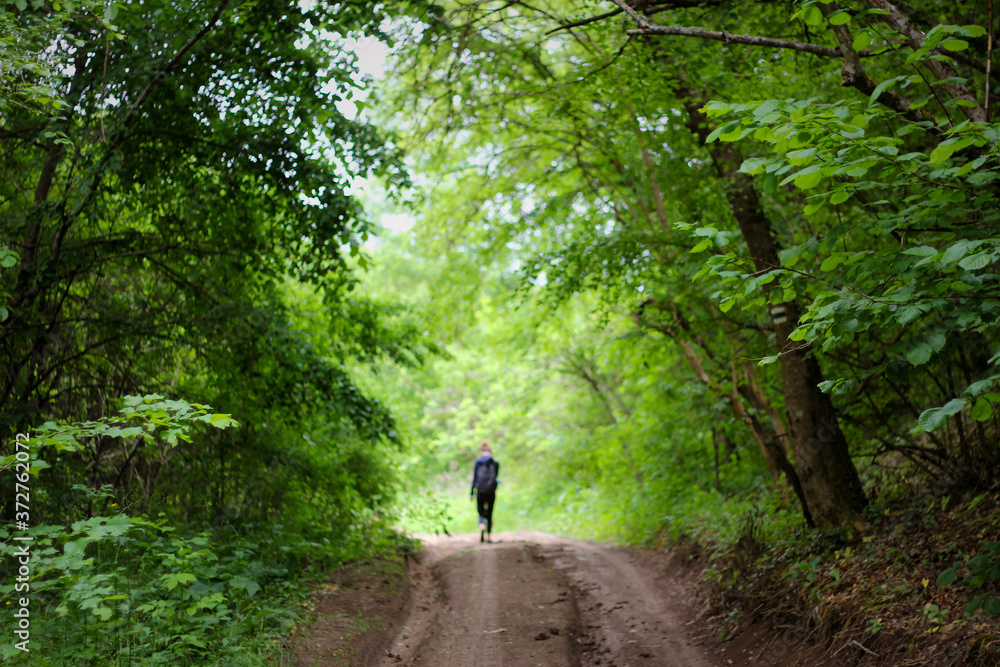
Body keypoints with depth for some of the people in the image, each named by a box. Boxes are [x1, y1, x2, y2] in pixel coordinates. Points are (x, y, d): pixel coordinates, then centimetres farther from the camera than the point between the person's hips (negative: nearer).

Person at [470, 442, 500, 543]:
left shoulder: (478, 462, -1)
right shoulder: (495, 463, -3)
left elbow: (474, 477, -2)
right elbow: (496, 478, -2)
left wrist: (471, 492, 2)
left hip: (480, 491, 0)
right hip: (491, 492, 0)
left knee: (481, 513, 11)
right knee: (489, 515, 12)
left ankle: (482, 527, -20)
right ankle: (488, 537, 9)